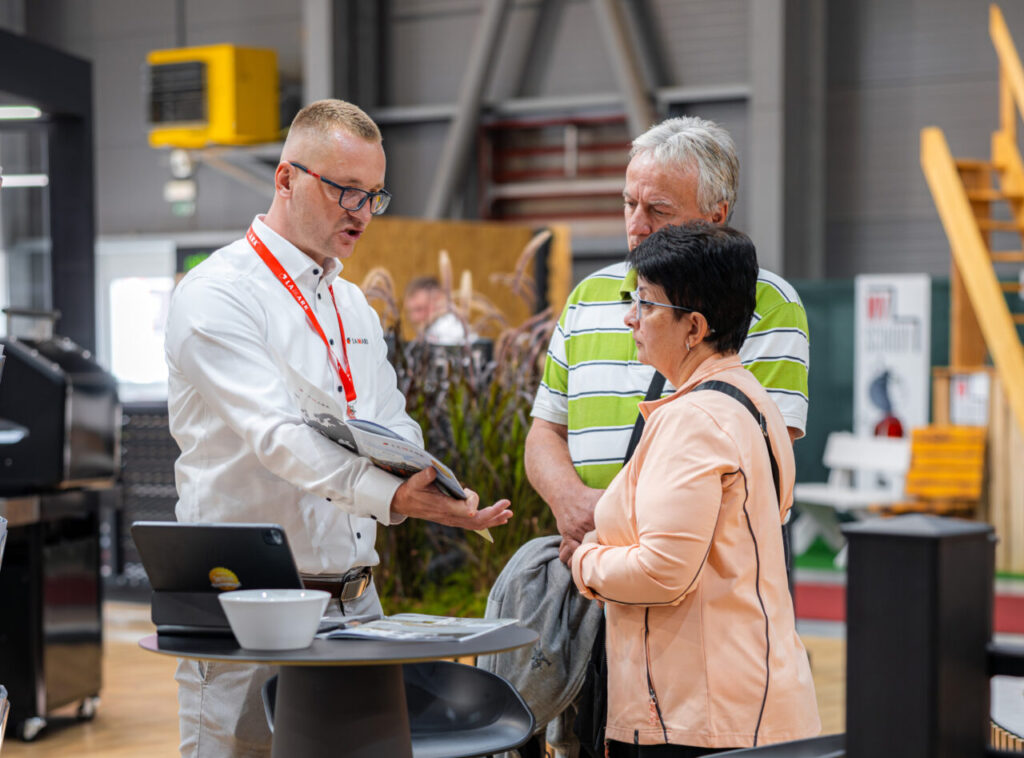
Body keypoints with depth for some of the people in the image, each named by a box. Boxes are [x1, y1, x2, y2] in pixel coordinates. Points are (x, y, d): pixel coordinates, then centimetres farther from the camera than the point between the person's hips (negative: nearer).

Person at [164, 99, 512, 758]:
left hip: (356, 599, 7)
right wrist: (393, 496, -37)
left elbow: (398, 428, 17)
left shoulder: (354, 306, 17)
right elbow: (274, 434, -23)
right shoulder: (218, 295, -10)